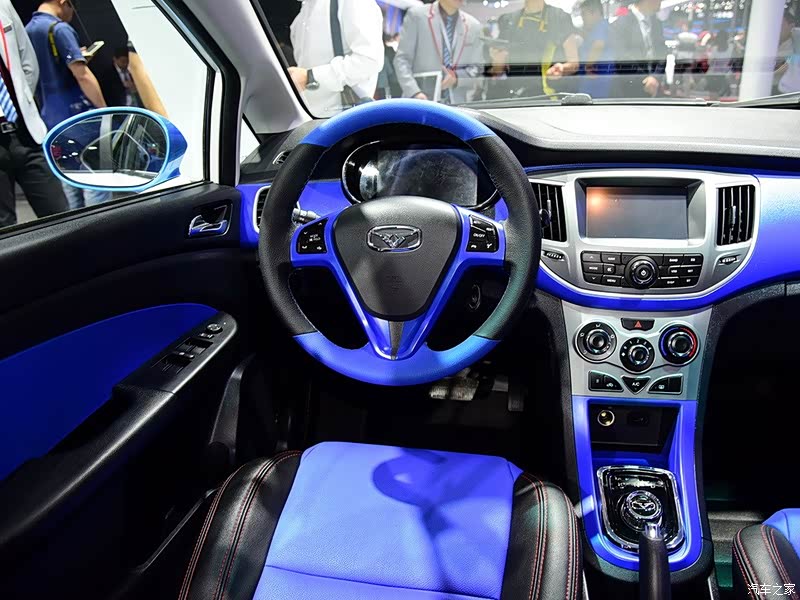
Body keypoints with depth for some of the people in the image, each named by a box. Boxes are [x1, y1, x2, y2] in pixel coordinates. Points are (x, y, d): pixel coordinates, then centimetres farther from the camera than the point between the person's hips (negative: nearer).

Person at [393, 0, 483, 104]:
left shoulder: (473, 25, 11)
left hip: (457, 104, 3)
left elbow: (478, 69, 13)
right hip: (422, 102, -3)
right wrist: (414, 92, -17)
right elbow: (402, 59, -1)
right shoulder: (417, 15, 3)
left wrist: (457, 77, -9)